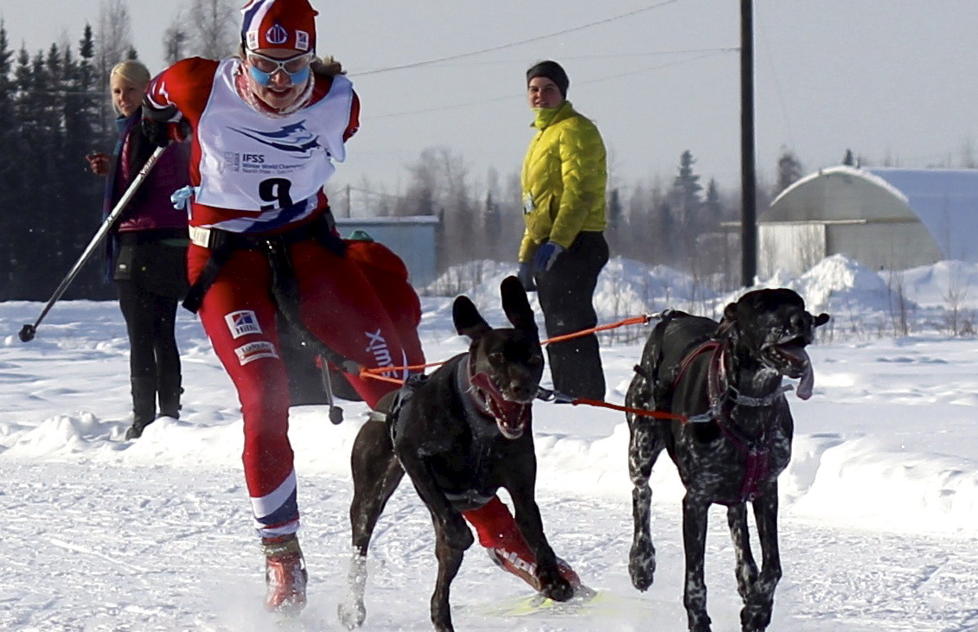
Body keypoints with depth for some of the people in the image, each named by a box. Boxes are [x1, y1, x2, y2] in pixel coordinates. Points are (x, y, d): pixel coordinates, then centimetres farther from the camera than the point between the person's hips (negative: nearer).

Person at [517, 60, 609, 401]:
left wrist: (557, 241, -28)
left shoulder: (574, 130, -7)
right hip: (550, 248, 10)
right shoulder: (544, 134, 23)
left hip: (573, 245, -10)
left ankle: (585, 400, -16)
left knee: (569, 328, -14)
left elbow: (579, 192, -19)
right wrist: (526, 256, 24)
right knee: (559, 331, 10)